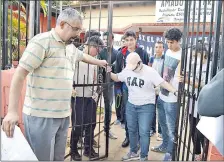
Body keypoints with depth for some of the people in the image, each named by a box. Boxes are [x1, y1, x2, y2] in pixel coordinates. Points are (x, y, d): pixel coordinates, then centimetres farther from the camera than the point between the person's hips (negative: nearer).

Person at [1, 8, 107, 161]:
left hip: (63, 115, 8)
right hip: (41, 115, -8)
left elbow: (84, 56, 39)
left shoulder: (71, 48, 15)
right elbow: (20, 73, -16)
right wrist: (13, 111, -21)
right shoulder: (42, 41, -10)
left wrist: (100, 62, 53)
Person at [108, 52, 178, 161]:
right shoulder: (127, 70, -2)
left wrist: (175, 92, -31)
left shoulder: (150, 72, -17)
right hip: (131, 105, 5)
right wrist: (109, 73, -8)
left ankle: (143, 157, 20)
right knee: (132, 130, 18)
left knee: (144, 133, 0)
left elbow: (163, 83, -20)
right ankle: (133, 152, 38)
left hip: (146, 107, -5)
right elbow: (117, 78, 12)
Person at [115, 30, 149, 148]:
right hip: (126, 87, 2)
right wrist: (118, 87, 1)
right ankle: (128, 136, 24)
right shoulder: (121, 54, 3)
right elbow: (117, 72, 5)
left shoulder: (143, 53, -4)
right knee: (126, 112, 10)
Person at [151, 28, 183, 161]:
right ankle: (165, 145, 42)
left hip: (172, 98, -8)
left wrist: (182, 78, -44)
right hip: (162, 94, 8)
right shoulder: (168, 51, 7)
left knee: (171, 127, 6)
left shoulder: (182, 56, -18)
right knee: (163, 123, 22)